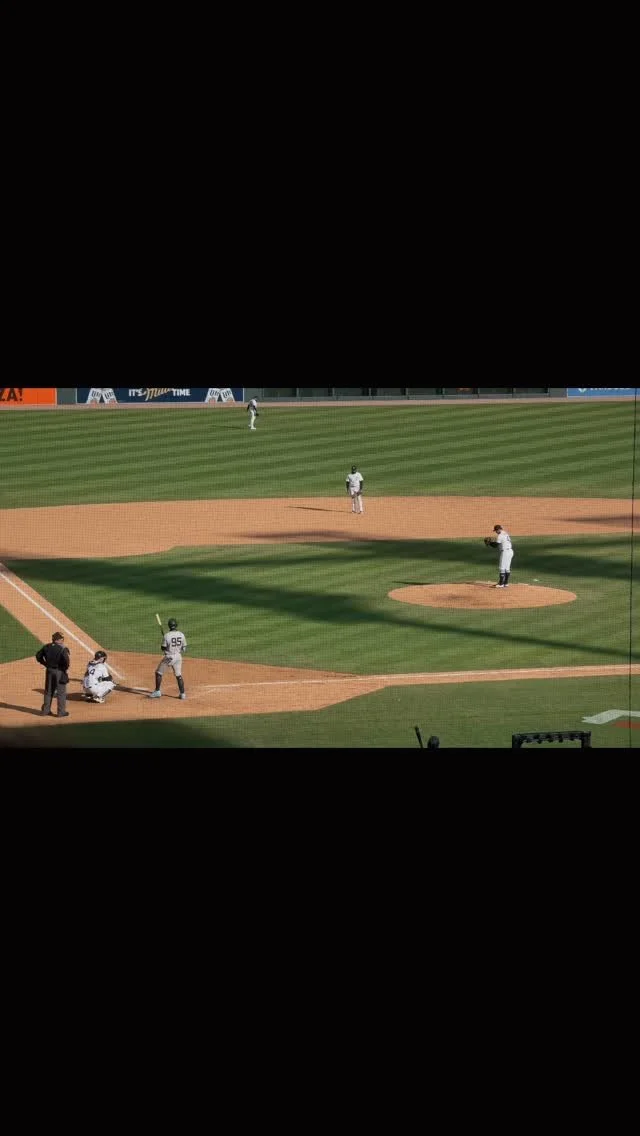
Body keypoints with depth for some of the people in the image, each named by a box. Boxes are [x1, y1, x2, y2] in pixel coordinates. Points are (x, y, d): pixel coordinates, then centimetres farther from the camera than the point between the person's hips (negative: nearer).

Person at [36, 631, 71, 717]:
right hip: (60, 671, -5)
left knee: (48, 691, 18)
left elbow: (38, 655, 7)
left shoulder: (46, 647, 1)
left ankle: (45, 710, 24)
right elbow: (66, 659, -28)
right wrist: (66, 668, -11)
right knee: (61, 692, 5)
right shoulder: (63, 649, -17)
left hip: (49, 670, 5)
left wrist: (45, 663, 14)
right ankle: (61, 712, 8)